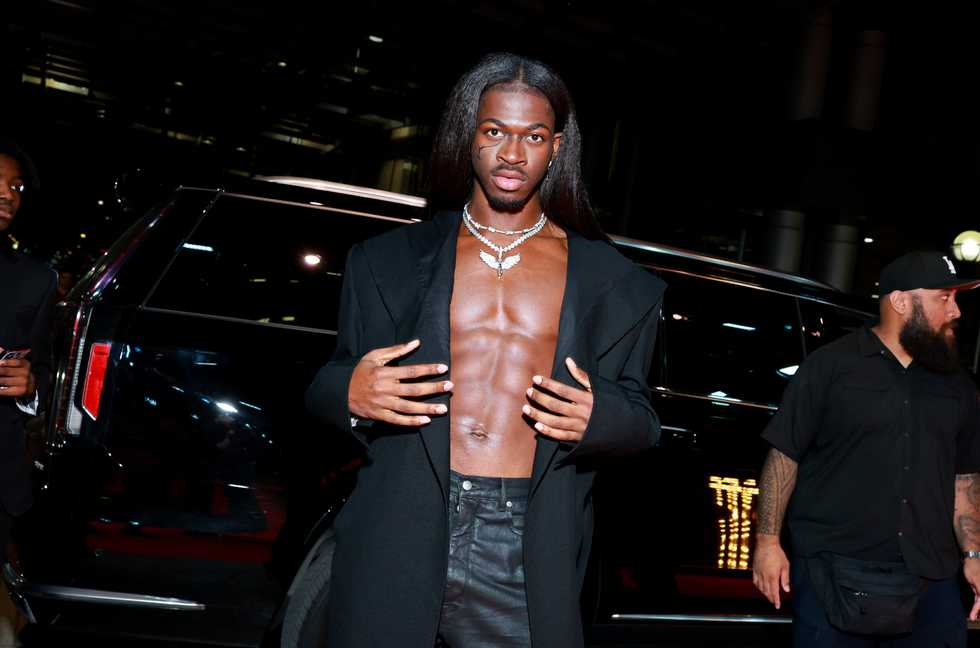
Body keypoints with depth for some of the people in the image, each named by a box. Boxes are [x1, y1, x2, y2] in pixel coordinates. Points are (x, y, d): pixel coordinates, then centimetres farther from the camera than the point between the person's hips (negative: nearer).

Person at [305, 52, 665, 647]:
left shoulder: (609, 279, 8)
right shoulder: (393, 260, 10)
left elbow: (641, 421, 11)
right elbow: (330, 387, 14)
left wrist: (596, 419, -12)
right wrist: (348, 394, -10)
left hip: (528, 557, 0)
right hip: (398, 541, 1)